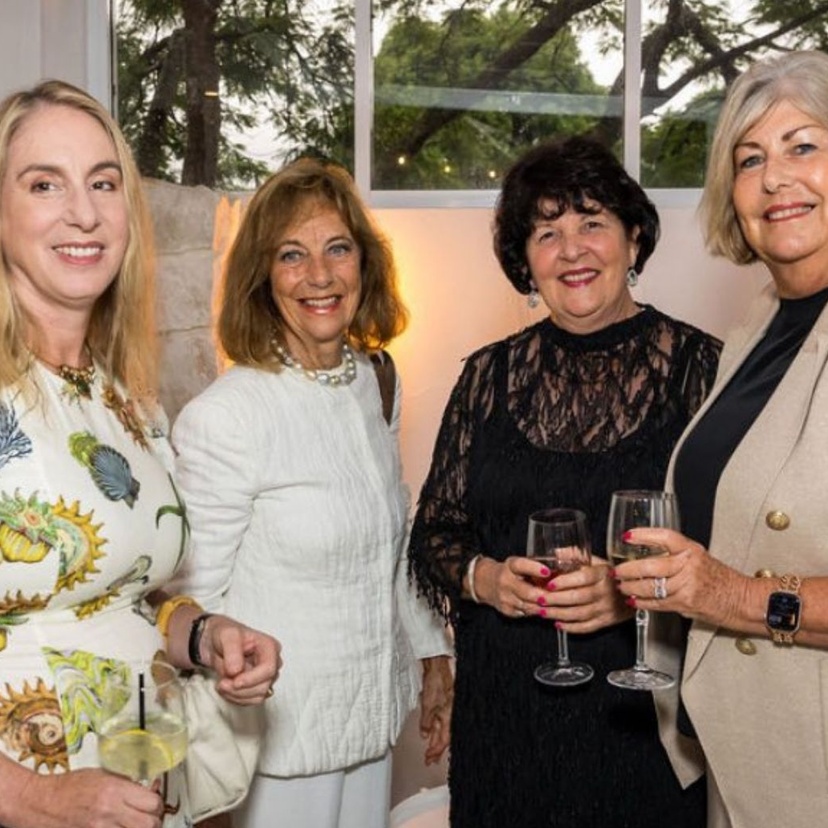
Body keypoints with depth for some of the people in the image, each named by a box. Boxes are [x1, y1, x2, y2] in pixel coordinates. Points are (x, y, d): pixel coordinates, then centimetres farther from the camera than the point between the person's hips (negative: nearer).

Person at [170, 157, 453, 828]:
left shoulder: (376, 382, 1)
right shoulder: (222, 418, -21)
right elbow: (192, 601, -16)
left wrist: (433, 655, 14)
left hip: (374, 718, 6)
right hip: (281, 735, -6)